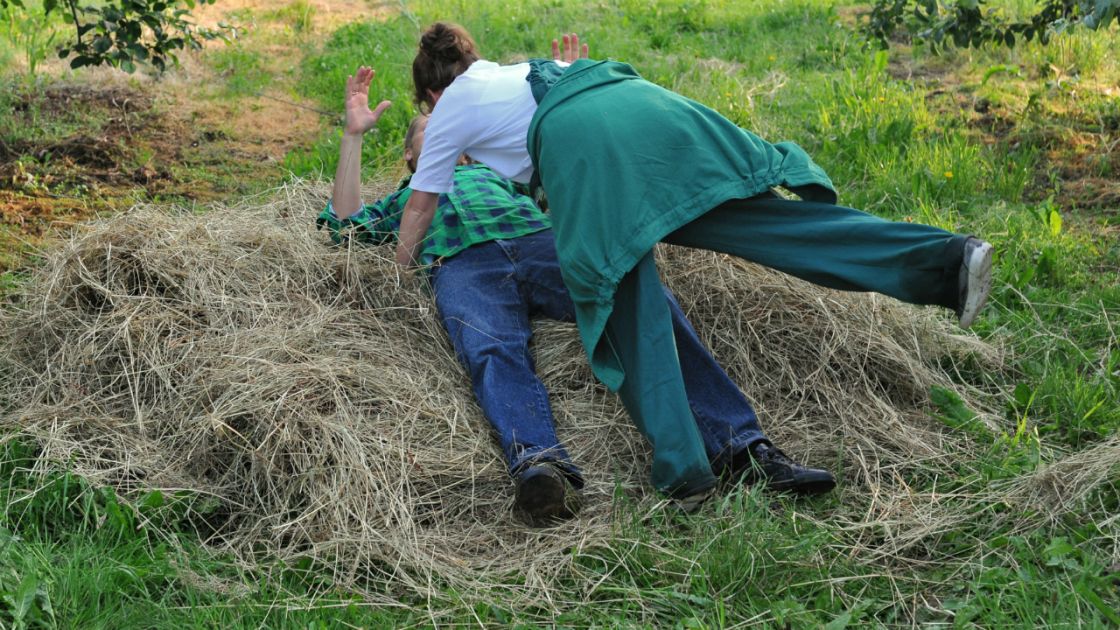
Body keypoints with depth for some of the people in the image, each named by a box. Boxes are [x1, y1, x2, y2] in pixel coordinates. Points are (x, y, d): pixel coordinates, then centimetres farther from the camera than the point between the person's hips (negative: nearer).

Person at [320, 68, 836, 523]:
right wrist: (354, 135, 24)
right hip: (462, 265, -2)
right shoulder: (404, 198, 41)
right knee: (494, 354, -39)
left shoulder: (495, 171, 45)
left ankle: (741, 447, -39)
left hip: (541, 240, 2)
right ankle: (539, 465, -65)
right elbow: (344, 226, 24)